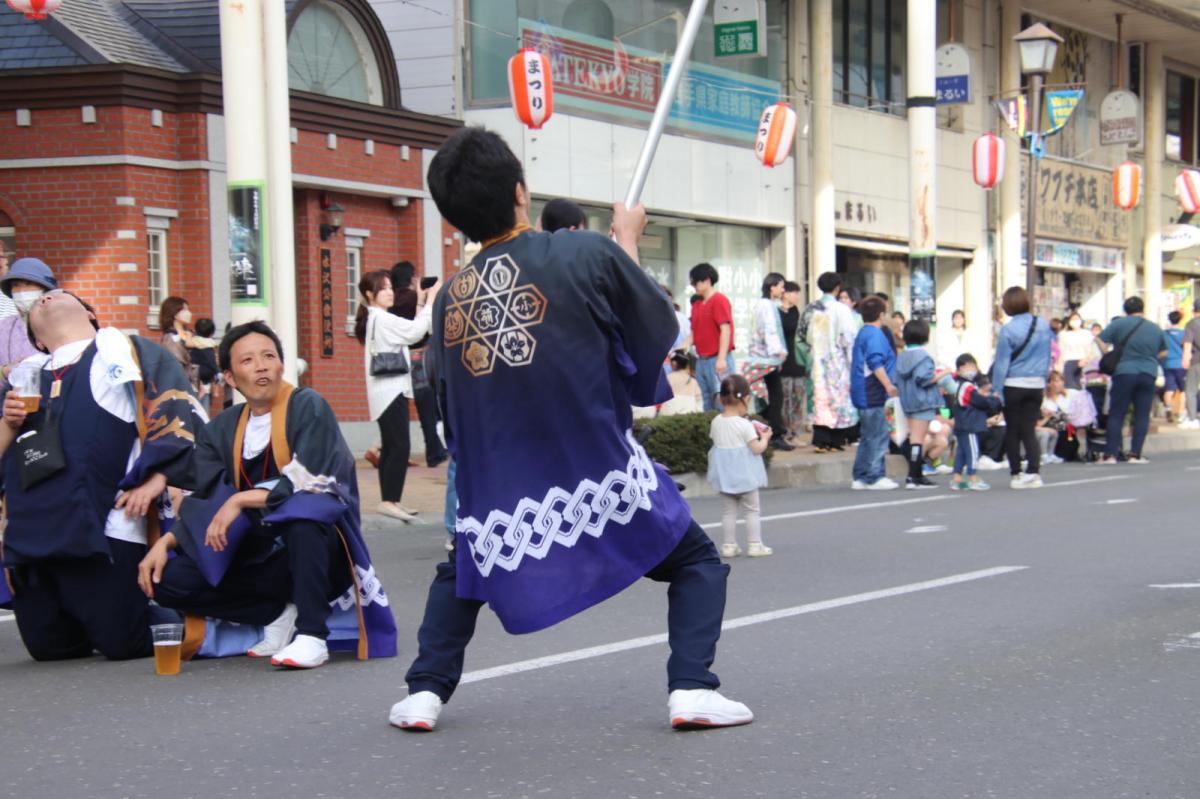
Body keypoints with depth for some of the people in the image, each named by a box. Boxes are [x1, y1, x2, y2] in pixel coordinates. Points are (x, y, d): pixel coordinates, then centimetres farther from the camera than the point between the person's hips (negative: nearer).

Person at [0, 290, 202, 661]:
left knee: (124, 644, -9)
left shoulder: (124, 352, 10)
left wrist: (156, 480, -11)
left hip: (103, 528, -5)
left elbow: (177, 411, 0)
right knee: (48, 648, 4)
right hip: (33, 531, 5)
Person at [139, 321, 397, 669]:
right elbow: (204, 503, 7)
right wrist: (166, 541, -9)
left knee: (302, 505, -38)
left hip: (315, 549, -5)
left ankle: (312, 635, -32)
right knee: (164, 578, -13)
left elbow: (311, 479, -19)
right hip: (257, 558, 5)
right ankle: (276, 614, -2)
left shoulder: (308, 407, -7)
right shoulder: (221, 431, 9)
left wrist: (242, 500, -22)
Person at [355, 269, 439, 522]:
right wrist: (430, 300, -13)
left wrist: (420, 303, 10)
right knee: (400, 447, -15)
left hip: (390, 391, 11)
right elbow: (416, 331, -19)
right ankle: (390, 501, -18)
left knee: (390, 448, 10)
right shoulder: (381, 319, -13)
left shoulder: (376, 319, 18)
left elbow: (411, 332, 14)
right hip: (390, 391, -11)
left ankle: (389, 501, 11)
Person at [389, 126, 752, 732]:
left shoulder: (450, 298, 2)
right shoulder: (589, 254, -11)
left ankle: (425, 692, 16)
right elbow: (659, 325, 5)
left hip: (496, 498, 3)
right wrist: (627, 241, 18)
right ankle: (691, 688, -2)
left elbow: (450, 406, 12)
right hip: (600, 476, -3)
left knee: (460, 575, 31)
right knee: (697, 562, 16)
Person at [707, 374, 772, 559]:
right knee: (751, 510, 6)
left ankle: (728, 545, 12)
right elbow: (757, 448, -16)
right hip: (744, 473, -5)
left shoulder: (716, 422, -2)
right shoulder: (744, 425, -17)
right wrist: (765, 438, 3)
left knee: (728, 511, 12)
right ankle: (754, 545, 6)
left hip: (725, 474, 5)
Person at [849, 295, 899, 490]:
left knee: (868, 437, 14)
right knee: (878, 437, -7)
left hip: (863, 394, 10)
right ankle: (875, 477, -6)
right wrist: (888, 385, -25)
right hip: (872, 395, -10)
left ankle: (861, 477, 15)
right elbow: (876, 364, -23)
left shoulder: (862, 334, 20)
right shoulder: (875, 335, -12)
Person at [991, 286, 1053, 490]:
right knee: (1029, 429, 5)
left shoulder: (1008, 330, -12)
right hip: (1036, 384, 4)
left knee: (1012, 430, 9)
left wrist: (997, 390, -6)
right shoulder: (1043, 326, 2)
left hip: (1013, 385, -3)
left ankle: (1015, 473, 11)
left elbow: (1001, 362, -10)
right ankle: (1033, 471, -8)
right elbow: (1047, 357, 11)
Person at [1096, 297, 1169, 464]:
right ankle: (1135, 454, 1)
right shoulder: (1156, 329, 9)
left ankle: (1110, 454, -2)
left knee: (1116, 415, 3)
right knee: (1142, 415, 6)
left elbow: (1100, 341, -5)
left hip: (1124, 372, -2)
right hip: (1148, 374, 2)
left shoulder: (1119, 324, -1)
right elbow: (1164, 352, 18)